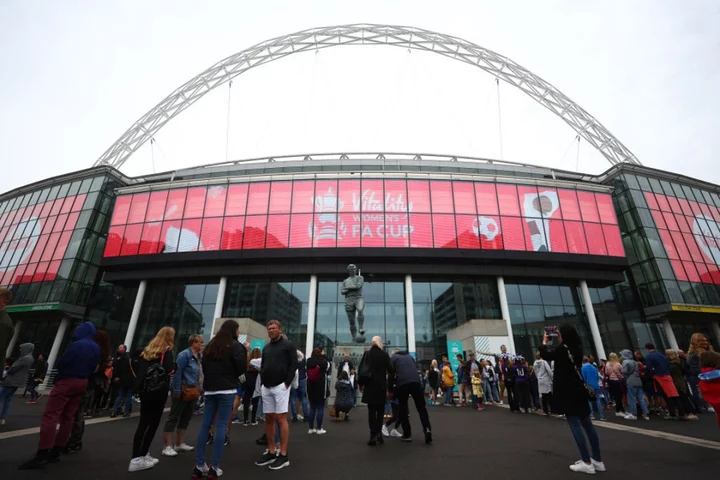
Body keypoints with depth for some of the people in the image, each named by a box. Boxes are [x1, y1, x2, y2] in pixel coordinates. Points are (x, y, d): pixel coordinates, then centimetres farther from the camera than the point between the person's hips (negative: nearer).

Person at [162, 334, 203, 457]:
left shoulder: (198, 356, 8)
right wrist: (177, 390, -20)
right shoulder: (184, 354, -15)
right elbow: (177, 373, -18)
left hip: (192, 391, 8)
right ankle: (168, 447, 10)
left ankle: (180, 444, 27)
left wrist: (198, 389, 9)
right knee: (173, 418, 2)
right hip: (183, 391, -8)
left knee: (186, 417, 15)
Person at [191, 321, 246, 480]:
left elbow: (204, 367, 16)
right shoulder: (235, 346, -8)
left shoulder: (210, 346, 12)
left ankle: (199, 465, 12)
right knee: (222, 426, -1)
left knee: (205, 425, 9)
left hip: (210, 389, 6)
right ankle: (214, 467, 1)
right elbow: (241, 368, -12)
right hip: (227, 390, -6)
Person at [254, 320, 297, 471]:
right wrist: (262, 381, 7)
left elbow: (294, 364, -7)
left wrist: (287, 383, -13)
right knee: (269, 419, 10)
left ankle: (283, 456, 0)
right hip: (266, 387, 7)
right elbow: (262, 366, 21)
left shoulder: (288, 345, -2)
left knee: (281, 418, -7)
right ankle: (271, 453, 22)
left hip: (280, 386, -6)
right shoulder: (266, 348, 17)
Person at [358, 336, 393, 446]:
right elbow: (390, 370, -2)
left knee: (371, 410, 5)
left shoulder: (367, 353, -2)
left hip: (370, 385, 0)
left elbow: (360, 369, -2)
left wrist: (361, 384, 6)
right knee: (380, 410, 13)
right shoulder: (384, 355, -4)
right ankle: (378, 434, 11)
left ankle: (373, 436, 1)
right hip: (381, 385, 0)